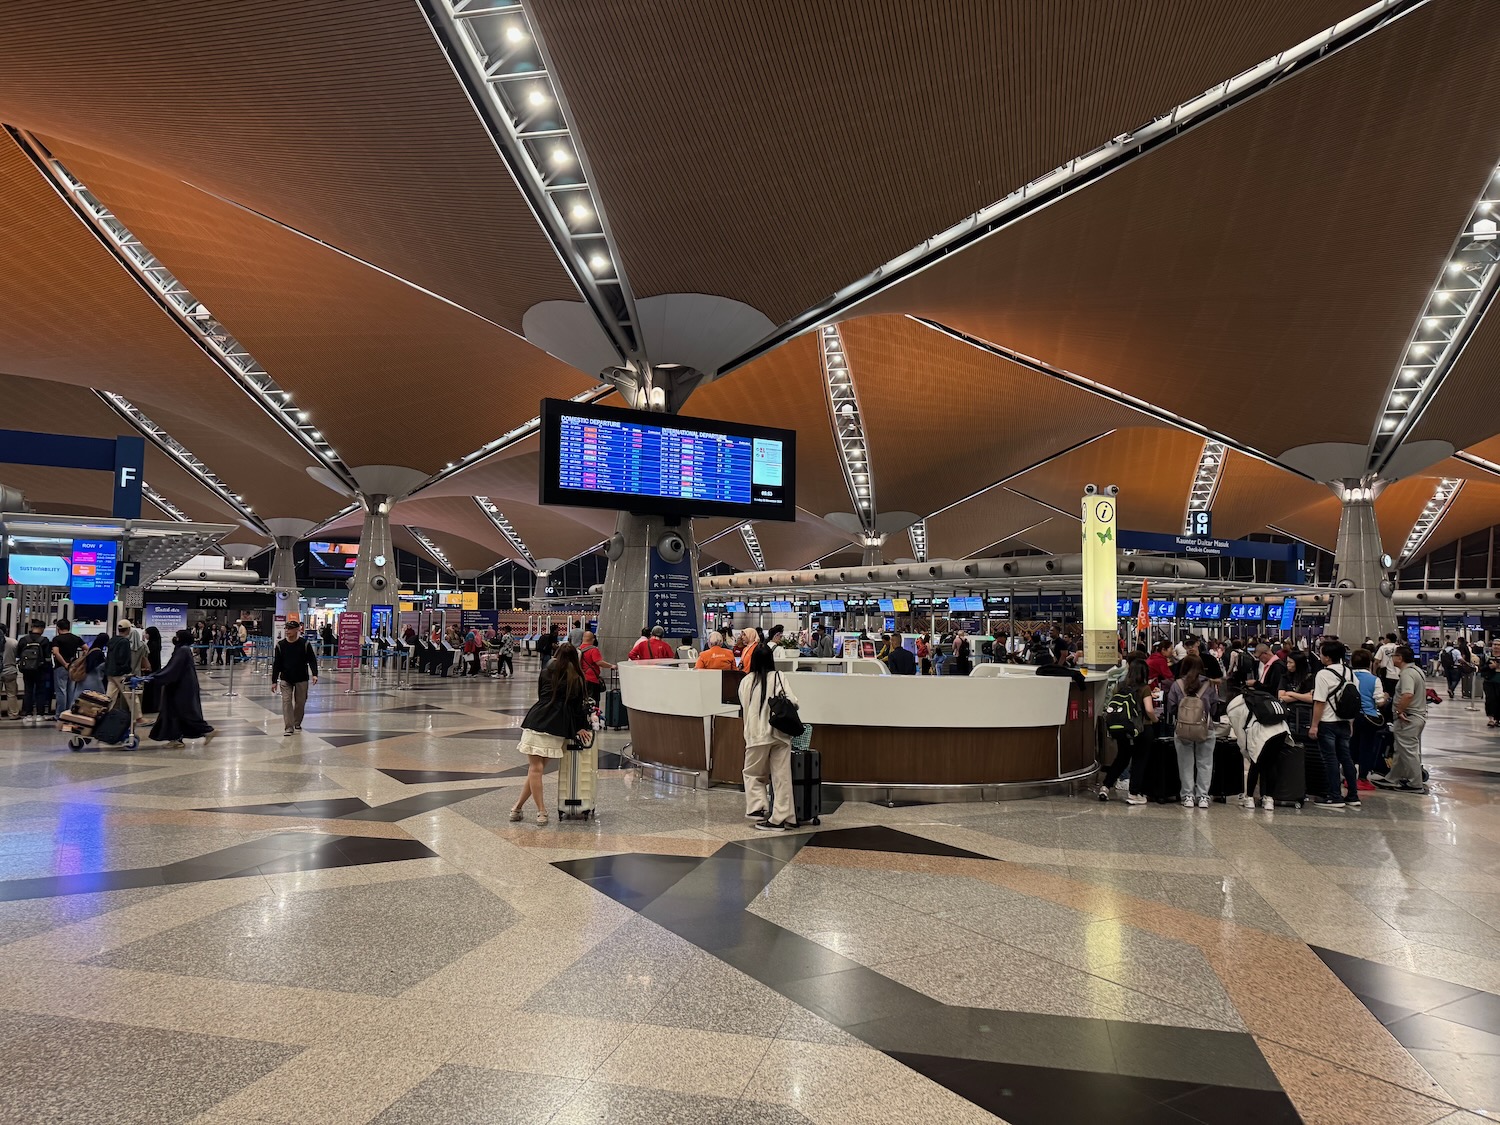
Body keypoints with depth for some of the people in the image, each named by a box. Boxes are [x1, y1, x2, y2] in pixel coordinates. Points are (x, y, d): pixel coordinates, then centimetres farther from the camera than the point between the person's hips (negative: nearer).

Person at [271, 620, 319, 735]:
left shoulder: (305, 644, -7)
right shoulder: (280, 645, -3)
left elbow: (312, 660, -6)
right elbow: (276, 664, 1)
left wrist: (314, 674, -20)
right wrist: (274, 681, 0)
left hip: (302, 679, 0)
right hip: (285, 679, 0)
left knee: (300, 702, 9)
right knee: (286, 701, -9)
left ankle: (297, 723, 30)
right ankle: (289, 727, -8)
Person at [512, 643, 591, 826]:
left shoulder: (546, 673, 14)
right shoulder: (577, 679, 8)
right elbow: (580, 704, 8)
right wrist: (581, 727, 19)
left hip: (536, 722, 0)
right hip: (558, 728, 0)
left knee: (535, 768, 2)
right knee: (538, 768, 7)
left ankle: (541, 811, 0)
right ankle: (518, 807, 10)